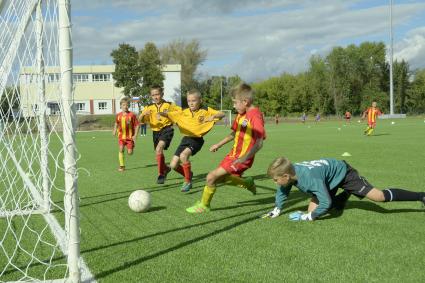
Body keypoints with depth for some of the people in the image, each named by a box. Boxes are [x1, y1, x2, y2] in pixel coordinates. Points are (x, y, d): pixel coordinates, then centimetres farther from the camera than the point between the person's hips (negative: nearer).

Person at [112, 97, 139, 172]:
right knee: (121, 149, -12)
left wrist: (135, 135, -11)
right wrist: (115, 130, 7)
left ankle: (130, 148, 37)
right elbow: (116, 123, 21)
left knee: (130, 152, -2)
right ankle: (122, 166, -3)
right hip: (121, 136, 2)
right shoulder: (118, 115, 1)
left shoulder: (132, 115, -10)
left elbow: (137, 125, -6)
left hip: (130, 136, -2)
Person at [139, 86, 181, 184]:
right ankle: (166, 168, 46)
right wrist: (143, 114, -24)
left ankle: (161, 174, -18)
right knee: (158, 153, 15)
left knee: (159, 149, -26)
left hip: (167, 129, -5)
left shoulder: (169, 105, -3)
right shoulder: (149, 107, 3)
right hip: (156, 131, 5)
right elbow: (139, 120, -4)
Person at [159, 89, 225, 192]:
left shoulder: (206, 111, -5)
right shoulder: (184, 112, 3)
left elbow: (222, 114, -11)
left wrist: (213, 116, -31)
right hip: (186, 138, 5)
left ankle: (188, 181, -12)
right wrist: (161, 113, -19)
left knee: (183, 155, -31)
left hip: (197, 140, -5)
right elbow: (170, 115, 2)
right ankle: (188, 174, 30)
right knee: (173, 165, 0)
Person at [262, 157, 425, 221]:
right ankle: (346, 194, 30)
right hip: (329, 180, 8)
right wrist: (277, 210, 1)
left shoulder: (310, 178, -41)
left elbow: (325, 203, -39)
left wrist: (307, 217, -30)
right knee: (314, 208, 8)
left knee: (379, 196, -15)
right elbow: (282, 191, 5)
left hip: (342, 171, -8)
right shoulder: (290, 172, -18)